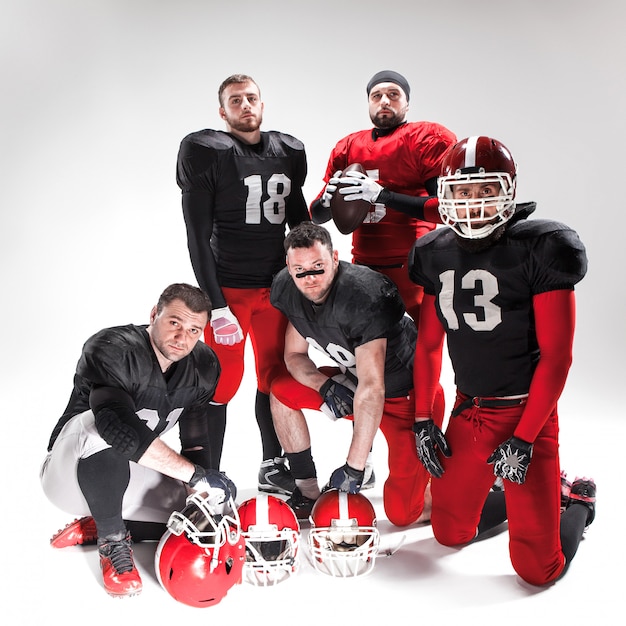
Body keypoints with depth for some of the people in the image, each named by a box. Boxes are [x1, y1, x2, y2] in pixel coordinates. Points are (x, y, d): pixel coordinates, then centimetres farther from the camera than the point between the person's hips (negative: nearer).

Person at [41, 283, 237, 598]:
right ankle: (112, 540, -19)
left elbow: (195, 440, -4)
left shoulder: (203, 366, -6)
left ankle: (94, 527, 4)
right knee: (102, 425, -37)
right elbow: (121, 429, -43)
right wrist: (194, 474, -41)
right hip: (68, 474, -6)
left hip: (131, 473, 7)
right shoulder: (109, 350, -28)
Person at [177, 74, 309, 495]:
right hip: (228, 289, -5)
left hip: (277, 286, 5)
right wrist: (216, 307, -16)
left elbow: (299, 219, 18)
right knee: (224, 382, -3)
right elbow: (198, 238, -10)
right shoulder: (207, 153, -7)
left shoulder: (288, 152, 9)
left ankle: (273, 468, 27)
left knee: (274, 376, 12)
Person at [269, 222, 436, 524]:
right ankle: (307, 493, 12)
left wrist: (353, 467, -37)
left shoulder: (362, 294, -33)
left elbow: (372, 389, -36)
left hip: (405, 393, -7)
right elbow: (295, 356, 3)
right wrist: (325, 387, -19)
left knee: (402, 513, -13)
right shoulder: (287, 290, -8)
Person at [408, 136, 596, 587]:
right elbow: (428, 345, 11)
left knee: (538, 568, -2)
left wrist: (523, 439, -16)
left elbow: (556, 356, -14)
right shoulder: (436, 255, 2)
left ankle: (576, 500, 30)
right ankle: (539, 492, 35)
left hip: (526, 411, -5)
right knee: (450, 533, 14)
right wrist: (423, 418, 7)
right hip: (468, 411, 5)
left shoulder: (540, 250, -14)